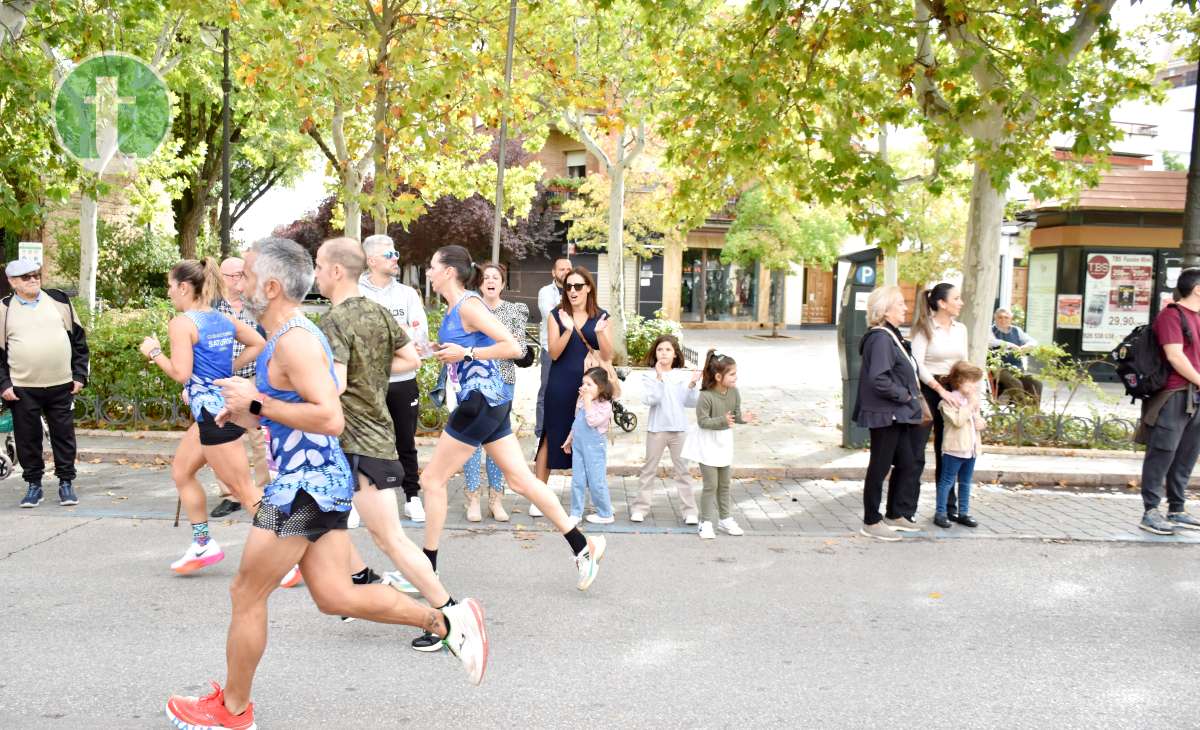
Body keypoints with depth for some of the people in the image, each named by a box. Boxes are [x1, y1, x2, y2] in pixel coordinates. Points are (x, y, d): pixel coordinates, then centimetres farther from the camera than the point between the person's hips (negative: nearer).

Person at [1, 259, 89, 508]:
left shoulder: (60, 301, 6)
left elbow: (78, 339, 9)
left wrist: (80, 375, 4)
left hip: (61, 385, 1)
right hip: (23, 389, -1)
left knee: (63, 435, 7)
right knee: (28, 438, 7)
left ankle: (66, 483, 18)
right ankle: (33, 485, 21)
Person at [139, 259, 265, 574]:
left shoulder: (181, 323, -13)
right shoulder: (223, 319, 10)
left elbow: (181, 373, -19)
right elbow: (258, 344, 17)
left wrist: (154, 352, -3)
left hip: (214, 414, -9)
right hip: (222, 404, 9)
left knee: (244, 490, -5)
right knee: (181, 472, 22)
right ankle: (203, 545, 28)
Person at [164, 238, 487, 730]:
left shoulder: (294, 340, -18)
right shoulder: (293, 335, 14)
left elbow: (330, 418, -28)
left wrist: (258, 403, -21)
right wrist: (246, 414, 16)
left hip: (305, 485, -10)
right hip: (318, 481, 10)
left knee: (247, 594, 6)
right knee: (334, 596, 10)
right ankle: (447, 621, 9)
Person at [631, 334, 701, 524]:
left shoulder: (683, 376, 2)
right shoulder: (649, 376, -4)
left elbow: (691, 403, 0)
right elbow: (649, 399, -17)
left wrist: (692, 385, -16)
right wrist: (659, 378, -23)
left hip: (679, 428, 1)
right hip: (656, 428, -1)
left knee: (682, 470, 6)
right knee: (649, 469, 8)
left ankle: (690, 510, 11)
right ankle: (641, 507, 16)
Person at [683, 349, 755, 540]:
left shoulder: (734, 392, -6)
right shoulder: (705, 397, -25)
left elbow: (735, 413, 4)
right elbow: (703, 421, -23)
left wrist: (742, 418, -18)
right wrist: (723, 420, -36)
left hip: (724, 441, 6)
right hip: (707, 442, -6)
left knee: (724, 484, 17)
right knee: (711, 485, -4)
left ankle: (725, 519, 30)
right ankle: (706, 522, 8)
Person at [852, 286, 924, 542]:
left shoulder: (893, 337, 13)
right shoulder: (880, 338, -18)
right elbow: (879, 379, -27)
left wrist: (910, 396, 7)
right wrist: (904, 395, -16)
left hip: (898, 415, 10)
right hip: (885, 414, -10)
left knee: (907, 464, 15)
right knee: (880, 467, 1)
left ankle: (894, 516, 28)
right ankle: (871, 523, 13)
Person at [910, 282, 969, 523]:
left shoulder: (960, 329, 11)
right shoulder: (925, 329, -8)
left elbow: (964, 363, 16)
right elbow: (918, 365, -15)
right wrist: (940, 390, -18)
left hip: (951, 392, 6)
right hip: (927, 390, -6)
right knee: (916, 453, -6)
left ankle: (949, 507, 25)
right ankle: (905, 511, -3)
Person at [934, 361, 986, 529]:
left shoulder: (974, 400, 14)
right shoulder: (949, 400, -13)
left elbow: (979, 420, 27)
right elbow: (958, 421, -24)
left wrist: (980, 422, 3)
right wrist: (970, 405, -21)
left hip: (971, 449, 8)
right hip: (954, 449, -8)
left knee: (965, 482, 14)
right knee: (947, 482, -1)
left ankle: (963, 513, 22)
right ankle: (940, 513, 4)